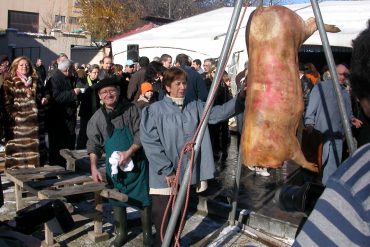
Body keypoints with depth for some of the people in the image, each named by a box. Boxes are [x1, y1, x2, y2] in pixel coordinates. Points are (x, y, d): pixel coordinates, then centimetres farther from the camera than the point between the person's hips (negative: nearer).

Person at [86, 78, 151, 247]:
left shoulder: (131, 109, -6)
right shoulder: (97, 117, 1)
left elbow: (140, 134, -10)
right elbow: (93, 144, 1)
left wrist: (128, 152, -22)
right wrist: (93, 167, -8)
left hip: (136, 162, -2)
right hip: (114, 164, 3)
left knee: (144, 199, 3)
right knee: (117, 200, 12)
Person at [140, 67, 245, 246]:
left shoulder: (195, 107, 6)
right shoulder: (155, 110, -6)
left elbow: (217, 112, -9)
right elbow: (149, 142, -12)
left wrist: (241, 98, -25)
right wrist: (166, 170, -16)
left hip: (187, 175, 4)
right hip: (165, 176, -4)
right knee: (163, 221, 4)